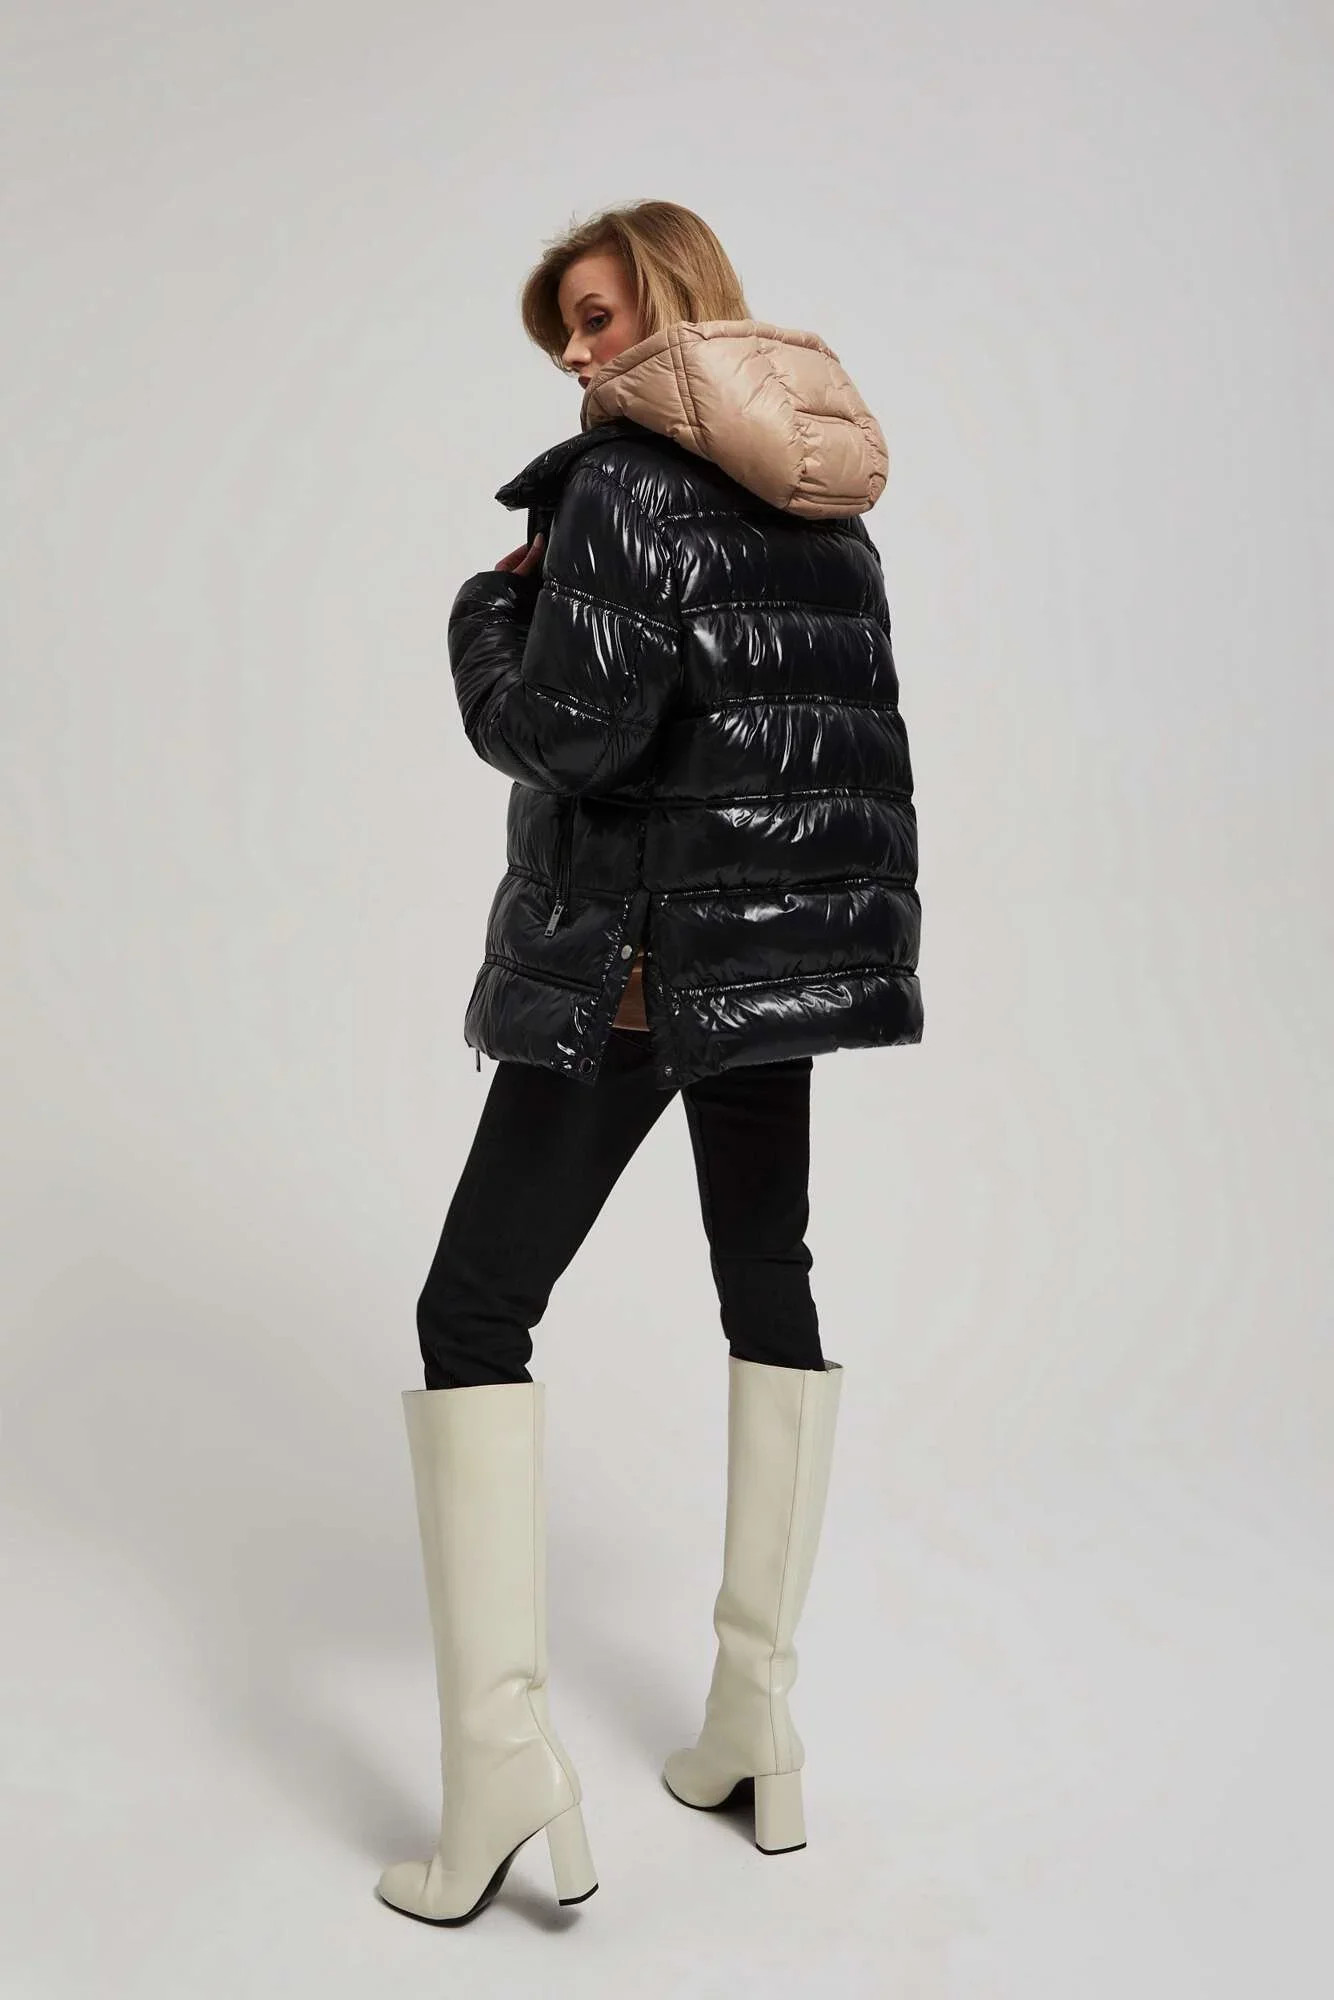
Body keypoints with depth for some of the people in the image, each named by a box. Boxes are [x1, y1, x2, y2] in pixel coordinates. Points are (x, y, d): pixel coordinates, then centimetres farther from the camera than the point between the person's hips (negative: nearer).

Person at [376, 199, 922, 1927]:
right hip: (793, 946, 8)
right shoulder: (829, 500, 13)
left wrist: (486, 608, 0)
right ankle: (758, 1725, 20)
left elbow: (559, 731, -17)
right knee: (769, 1285, 15)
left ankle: (501, 1752, -8)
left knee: (474, 1309, 0)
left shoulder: (625, 473, -10)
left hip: (624, 960, -7)